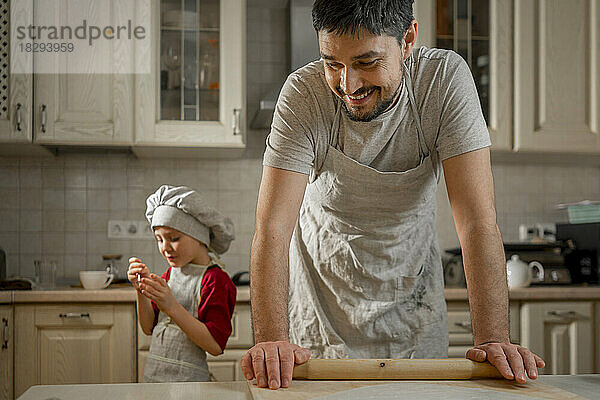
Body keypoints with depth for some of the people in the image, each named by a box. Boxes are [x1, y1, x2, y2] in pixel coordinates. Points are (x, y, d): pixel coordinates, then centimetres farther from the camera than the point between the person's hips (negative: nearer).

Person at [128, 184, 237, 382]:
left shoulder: (215, 280, -12)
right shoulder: (171, 273, 9)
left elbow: (216, 345, -19)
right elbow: (149, 328, 12)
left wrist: (172, 307, -25)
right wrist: (142, 290, -4)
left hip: (187, 381, -6)